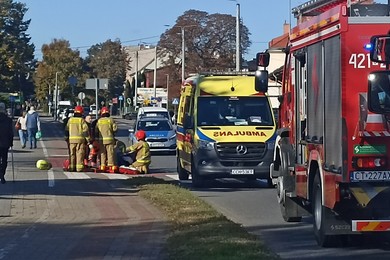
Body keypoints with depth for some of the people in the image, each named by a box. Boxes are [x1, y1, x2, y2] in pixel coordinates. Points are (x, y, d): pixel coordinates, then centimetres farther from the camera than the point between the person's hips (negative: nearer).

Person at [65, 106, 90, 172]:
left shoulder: (70, 120, 8)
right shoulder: (82, 120, -3)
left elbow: (66, 130, 12)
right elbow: (85, 130, -7)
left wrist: (66, 138, 22)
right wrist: (88, 139, -2)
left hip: (71, 139, 3)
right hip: (80, 139, -3)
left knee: (72, 154, 9)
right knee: (80, 153, -1)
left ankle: (71, 167, 9)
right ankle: (79, 167, -6)